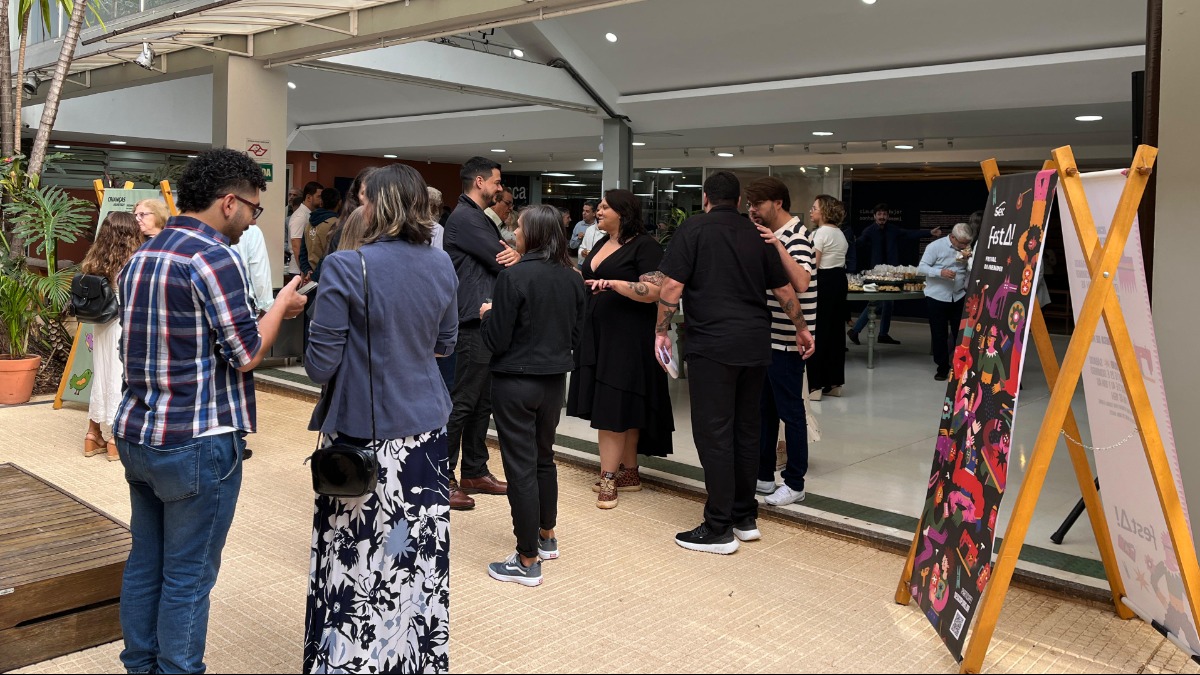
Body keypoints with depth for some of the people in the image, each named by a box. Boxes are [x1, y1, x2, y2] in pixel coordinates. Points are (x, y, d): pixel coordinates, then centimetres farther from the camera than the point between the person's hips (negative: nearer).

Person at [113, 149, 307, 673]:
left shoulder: (141, 256, 11)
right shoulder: (214, 257, -17)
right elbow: (247, 354, -16)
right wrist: (282, 306, 0)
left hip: (137, 435, 9)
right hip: (196, 444, -9)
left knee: (145, 562, 18)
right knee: (188, 577, 3)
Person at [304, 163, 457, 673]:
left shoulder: (346, 268, -14)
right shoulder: (442, 266, 2)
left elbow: (320, 366, -12)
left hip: (363, 433, -5)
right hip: (425, 429, 5)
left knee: (358, 556, 7)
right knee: (421, 553, 14)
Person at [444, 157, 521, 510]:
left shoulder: (480, 218, 20)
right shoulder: (465, 217, -12)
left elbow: (505, 256, 11)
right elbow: (502, 263, -15)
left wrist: (514, 255, -11)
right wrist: (515, 256, 5)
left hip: (487, 322, 10)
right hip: (473, 322, -10)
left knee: (482, 402, 14)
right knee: (462, 402, -6)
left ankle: (475, 472, 23)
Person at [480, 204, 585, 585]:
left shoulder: (514, 277, -17)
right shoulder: (571, 278, 1)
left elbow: (496, 341, -15)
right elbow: (575, 335, 10)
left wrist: (488, 314, 3)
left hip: (516, 382, -6)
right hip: (555, 380, 6)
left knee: (520, 467, 1)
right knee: (544, 457, 23)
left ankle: (527, 561, 9)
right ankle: (546, 536, 38)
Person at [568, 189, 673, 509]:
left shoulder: (644, 245, -9)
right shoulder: (602, 243, 15)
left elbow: (654, 291, -19)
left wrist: (615, 283, -27)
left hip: (627, 336, -8)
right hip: (598, 333, 8)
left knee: (614, 407, -7)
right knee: (621, 409, 9)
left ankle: (609, 476, -2)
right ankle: (629, 472, 16)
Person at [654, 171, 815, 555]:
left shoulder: (693, 229, -1)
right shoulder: (756, 235, 13)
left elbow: (672, 285, -9)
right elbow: (784, 290, 18)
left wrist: (661, 331, 2)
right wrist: (802, 329, 32)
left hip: (712, 345, -5)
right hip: (756, 344, 6)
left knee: (714, 434, -1)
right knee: (746, 430, 14)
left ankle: (719, 529, 3)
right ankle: (746, 519, 23)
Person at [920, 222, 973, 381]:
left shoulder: (966, 249, 5)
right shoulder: (935, 246, -10)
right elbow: (922, 267, -13)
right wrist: (940, 272, -26)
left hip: (959, 296, 4)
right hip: (937, 296, -3)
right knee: (939, 334, 3)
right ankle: (943, 367, 14)